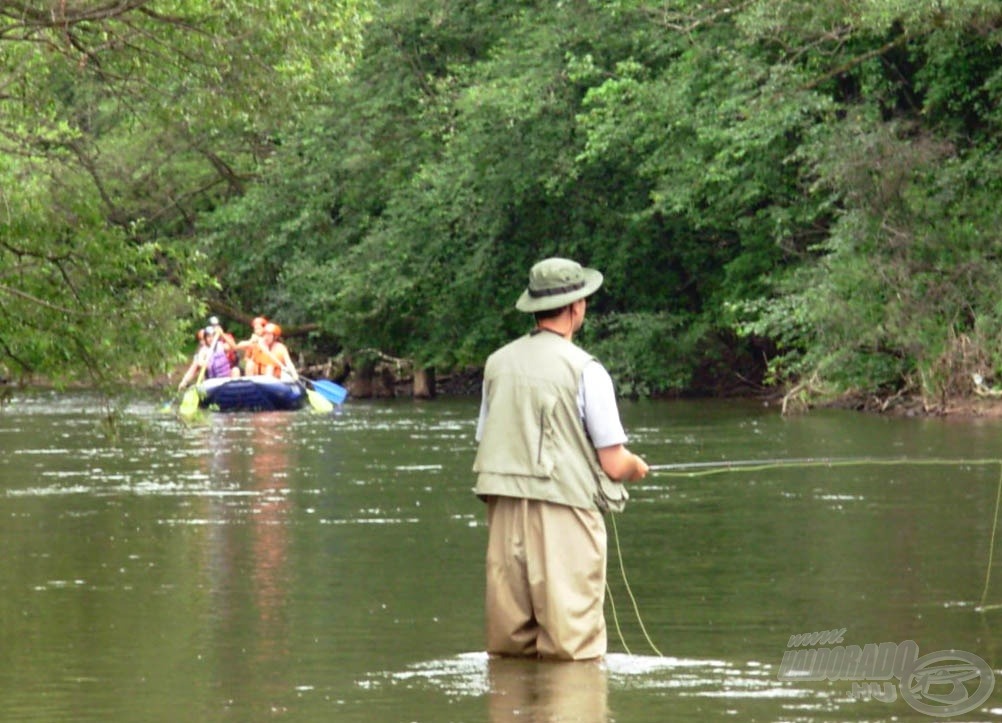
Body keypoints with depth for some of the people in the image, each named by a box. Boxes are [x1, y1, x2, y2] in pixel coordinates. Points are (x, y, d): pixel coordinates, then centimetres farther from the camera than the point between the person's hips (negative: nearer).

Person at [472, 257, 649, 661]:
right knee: (573, 648, -2)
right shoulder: (584, 370, -8)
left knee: (508, 649, 10)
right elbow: (613, 464, -7)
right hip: (563, 513, -5)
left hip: (505, 513, 5)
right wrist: (636, 468, 15)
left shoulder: (498, 363, 8)